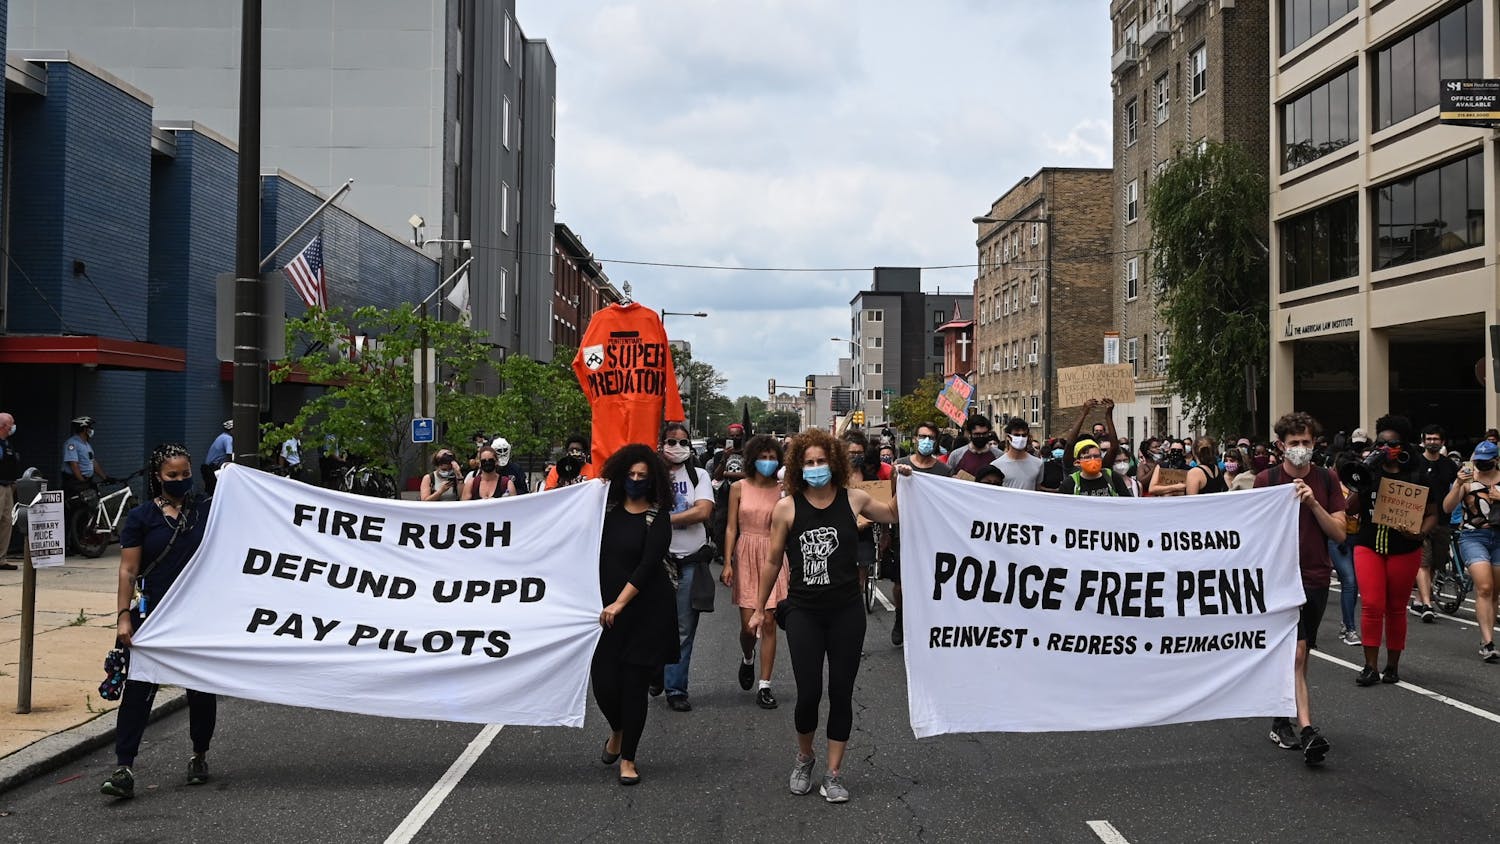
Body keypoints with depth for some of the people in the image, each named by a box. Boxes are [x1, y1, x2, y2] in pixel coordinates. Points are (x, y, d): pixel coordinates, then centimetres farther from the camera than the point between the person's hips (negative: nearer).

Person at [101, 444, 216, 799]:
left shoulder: (206, 511, 6)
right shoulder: (141, 517, 0)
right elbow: (128, 571, -2)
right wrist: (124, 616, -9)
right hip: (154, 616, -2)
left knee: (201, 690, 11)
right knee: (139, 689, -6)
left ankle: (200, 757, 29)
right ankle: (124, 769, -5)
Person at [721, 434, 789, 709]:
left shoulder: (782, 490, 3)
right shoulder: (739, 488, 2)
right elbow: (731, 527, 3)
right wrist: (727, 562, -3)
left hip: (773, 556, 0)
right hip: (745, 555, 0)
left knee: (769, 623, -2)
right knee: (748, 625, -2)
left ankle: (764, 686, 7)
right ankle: (747, 658, 33)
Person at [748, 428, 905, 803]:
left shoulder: (853, 499, -1)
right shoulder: (787, 508, -5)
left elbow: (895, 515, 19)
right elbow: (773, 561, 5)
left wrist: (902, 483, 3)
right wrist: (759, 608, 11)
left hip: (846, 610, 1)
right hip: (803, 611, -1)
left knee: (841, 692, 5)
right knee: (809, 692, -4)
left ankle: (834, 773, 19)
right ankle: (804, 758, 25)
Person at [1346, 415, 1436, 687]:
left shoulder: (1415, 479, 1)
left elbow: (1432, 513, 4)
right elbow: (1351, 509, -3)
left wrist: (1421, 533, -15)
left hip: (1404, 551, 0)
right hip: (1368, 547, 1)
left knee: (1396, 609, 8)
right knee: (1371, 606, -8)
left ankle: (1393, 666, 19)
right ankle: (1370, 667, -3)